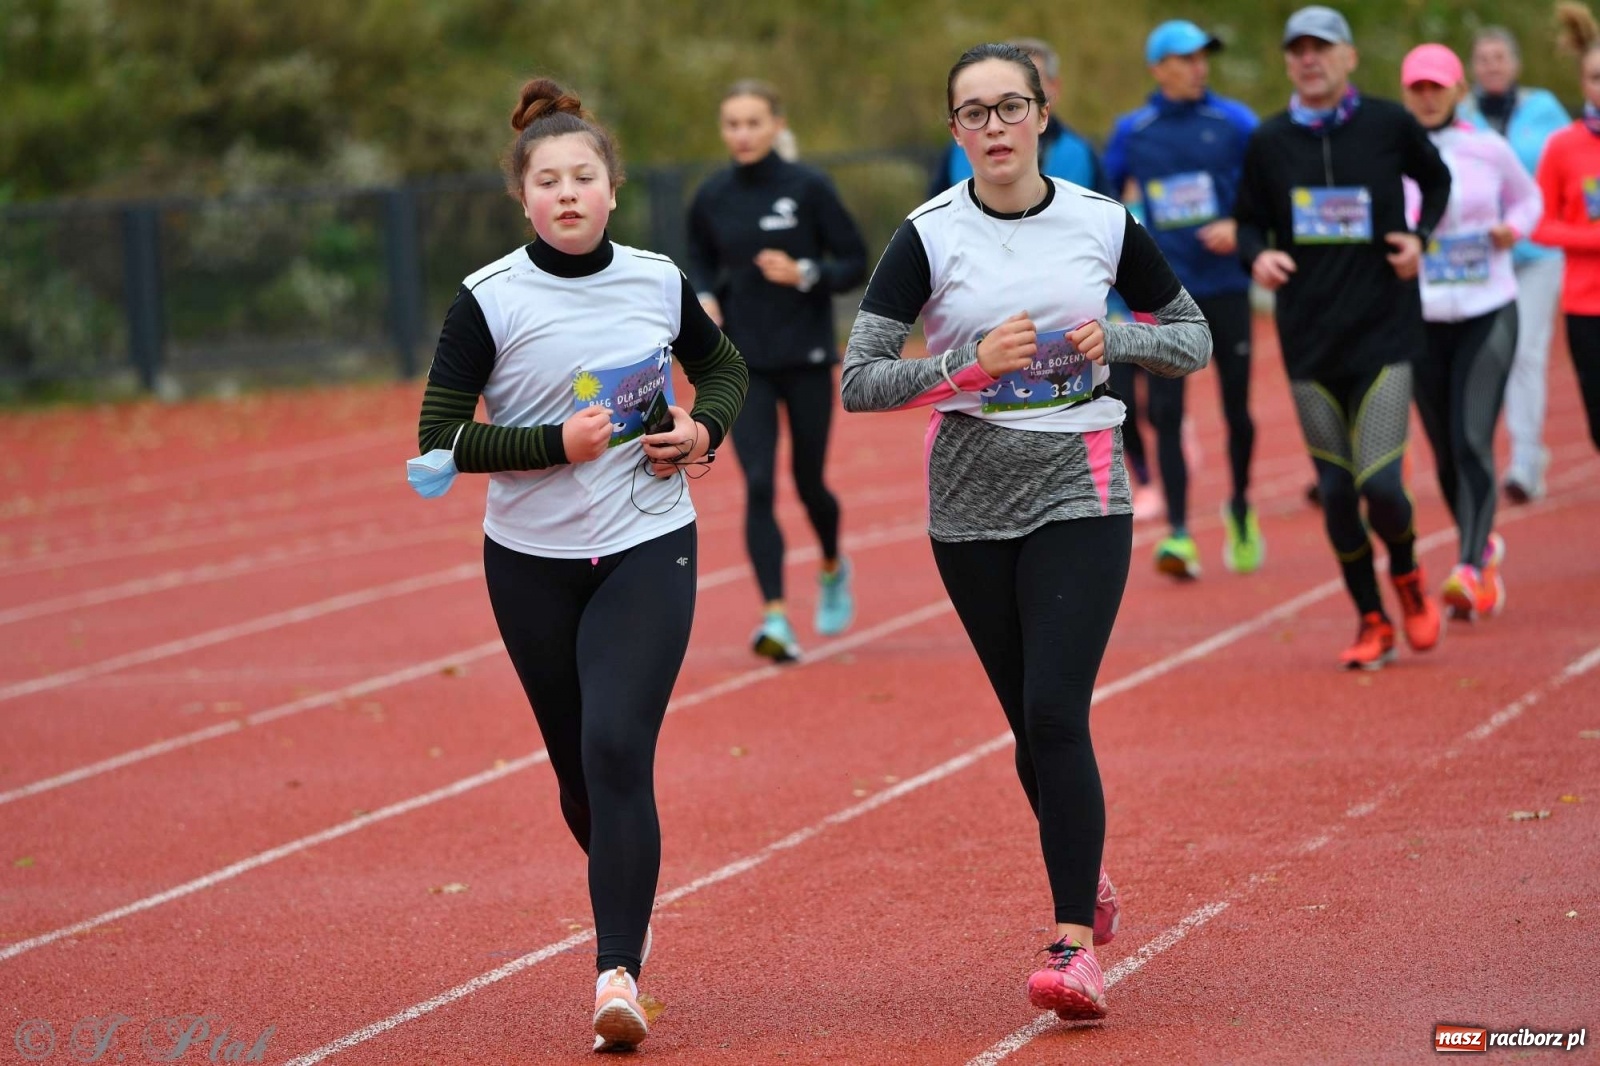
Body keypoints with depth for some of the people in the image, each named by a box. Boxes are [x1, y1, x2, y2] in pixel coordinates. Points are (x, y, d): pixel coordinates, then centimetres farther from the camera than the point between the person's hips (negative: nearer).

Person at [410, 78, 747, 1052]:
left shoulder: (659, 282, 0)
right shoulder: (490, 300, -8)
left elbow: (723, 366, 19)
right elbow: (440, 441, -10)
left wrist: (706, 431, -2)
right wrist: (558, 443, -20)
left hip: (648, 551, -1)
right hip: (532, 561, 1)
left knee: (618, 751, -17)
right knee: (578, 767, 11)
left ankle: (618, 972, -18)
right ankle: (632, 906, 41)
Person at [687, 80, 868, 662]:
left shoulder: (809, 188, -8)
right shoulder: (711, 198, 1)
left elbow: (855, 262, -4)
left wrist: (804, 274, -21)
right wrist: (705, 298, -4)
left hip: (806, 358, -2)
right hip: (743, 363, 2)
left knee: (809, 482, 10)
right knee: (758, 485, -12)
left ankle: (833, 568, 43)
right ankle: (775, 617, -15)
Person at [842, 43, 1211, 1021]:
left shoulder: (1104, 225, -1)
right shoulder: (929, 237, -4)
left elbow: (1196, 339, 10)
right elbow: (858, 381, -7)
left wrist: (1113, 340, -9)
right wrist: (972, 362, -20)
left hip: (1081, 498, -2)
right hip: (970, 508, 2)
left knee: (1056, 714, -15)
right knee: (1033, 727, 11)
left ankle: (1076, 943, -12)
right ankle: (1090, 880, 37)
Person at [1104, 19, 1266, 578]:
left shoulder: (1233, 122, -1)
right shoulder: (1131, 131, 3)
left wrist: (1242, 228, -13)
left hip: (1225, 287, -1)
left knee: (1236, 409, 5)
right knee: (1165, 412, -8)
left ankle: (1240, 508, 29)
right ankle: (1179, 535, -9)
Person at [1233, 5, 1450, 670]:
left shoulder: (1388, 124, -1)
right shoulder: (1269, 142, 3)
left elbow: (1436, 179, 17)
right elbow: (1249, 222, 13)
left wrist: (1421, 236, 1)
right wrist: (1257, 257, -9)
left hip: (1384, 334, -2)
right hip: (1310, 341, 2)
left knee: (1381, 485, -12)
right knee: (1336, 492, 4)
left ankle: (1407, 575, 20)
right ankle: (1371, 622, 21)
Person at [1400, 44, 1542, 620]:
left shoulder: (1489, 149, 1)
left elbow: (1528, 198, 17)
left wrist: (1514, 228, -3)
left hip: (1489, 313, -1)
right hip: (1420, 318, 1)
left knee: (1472, 442, -16)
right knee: (1446, 452, 9)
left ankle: (1471, 571, -21)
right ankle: (1485, 544, 35)